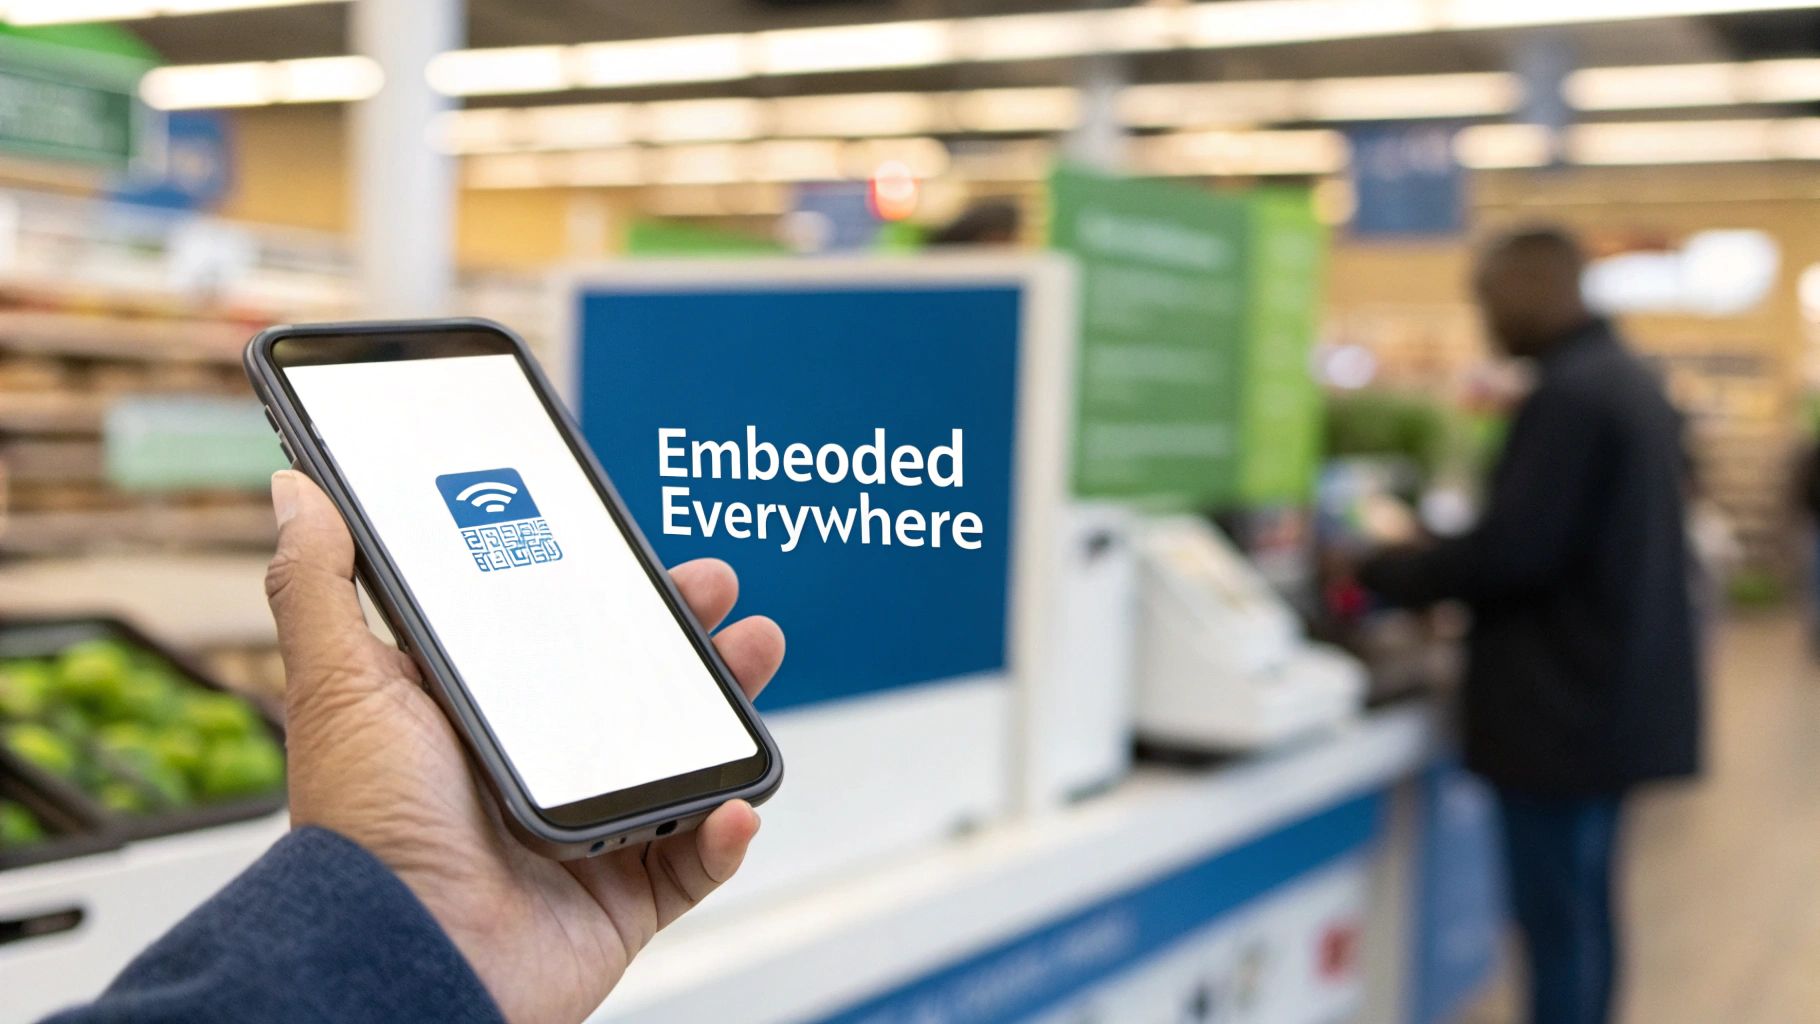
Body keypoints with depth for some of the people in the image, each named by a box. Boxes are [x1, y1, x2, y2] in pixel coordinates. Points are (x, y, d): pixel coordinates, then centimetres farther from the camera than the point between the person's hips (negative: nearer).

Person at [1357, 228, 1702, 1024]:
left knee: (1559, 922, -3)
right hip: (1610, 696, 10)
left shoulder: (1569, 396, -19)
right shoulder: (1628, 381, 13)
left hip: (1564, 710, -10)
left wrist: (1381, 574, -11)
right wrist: (1434, 559, 17)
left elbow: (1510, 549, -23)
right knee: (1580, 913, 18)